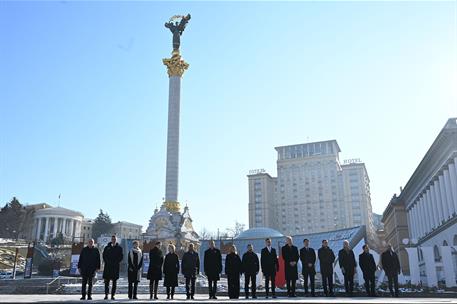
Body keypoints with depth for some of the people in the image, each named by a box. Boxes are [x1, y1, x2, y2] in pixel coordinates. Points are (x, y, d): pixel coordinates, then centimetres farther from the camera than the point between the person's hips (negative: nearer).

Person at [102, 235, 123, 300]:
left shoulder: (119, 248, 7)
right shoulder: (107, 247, 9)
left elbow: (121, 256, 3)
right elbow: (104, 256, 6)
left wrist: (117, 262, -10)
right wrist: (106, 262, -8)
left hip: (115, 267, 0)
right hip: (108, 266, 0)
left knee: (114, 282, 2)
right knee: (107, 281, -2)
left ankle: (113, 295, 6)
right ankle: (106, 294, 3)